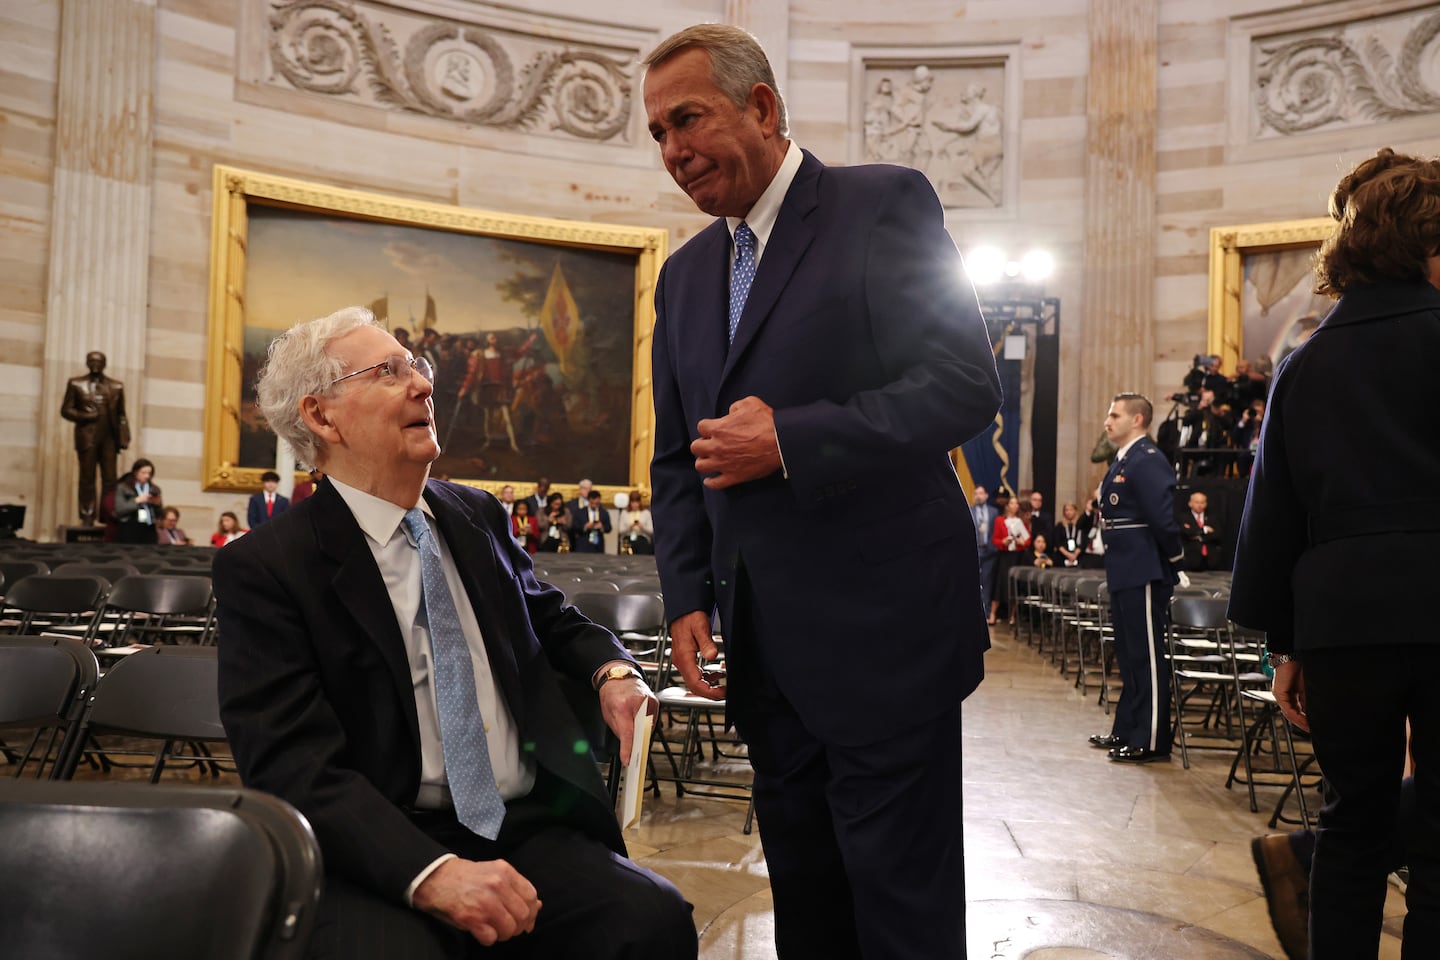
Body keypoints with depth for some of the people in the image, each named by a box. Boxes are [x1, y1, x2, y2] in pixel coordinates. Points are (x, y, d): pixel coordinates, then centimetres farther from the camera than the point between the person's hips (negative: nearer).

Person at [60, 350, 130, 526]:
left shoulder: (116, 386, 10)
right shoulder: (76, 383, 7)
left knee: (110, 479, -1)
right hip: (87, 437, -1)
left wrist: (123, 438, 1)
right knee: (87, 479, 1)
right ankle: (87, 517, 4)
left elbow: (121, 415, 10)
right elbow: (66, 410, 5)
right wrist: (84, 416, -12)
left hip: (109, 437, 1)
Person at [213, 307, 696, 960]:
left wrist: (611, 672, 4)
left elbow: (549, 618, 27)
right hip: (382, 852, -3)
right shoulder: (265, 568, -4)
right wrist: (431, 873, -26)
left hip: (529, 830, 4)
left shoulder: (478, 516, 12)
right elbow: (294, 763, -13)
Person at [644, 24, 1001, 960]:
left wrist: (792, 442, -20)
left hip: (883, 629, -6)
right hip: (763, 643, 7)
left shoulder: (886, 204, -5)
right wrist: (688, 597, 5)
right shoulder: (684, 273, 14)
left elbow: (966, 387, -14)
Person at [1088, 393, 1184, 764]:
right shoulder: (1122, 462, 16)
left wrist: (1174, 556, -10)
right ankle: (1126, 730, 28)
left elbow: (1163, 517, -21)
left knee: (1147, 657, -4)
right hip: (1124, 573, 10)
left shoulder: (1148, 461, -15)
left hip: (1144, 574, -10)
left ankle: (1151, 741, 2)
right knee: (1128, 655, 17)